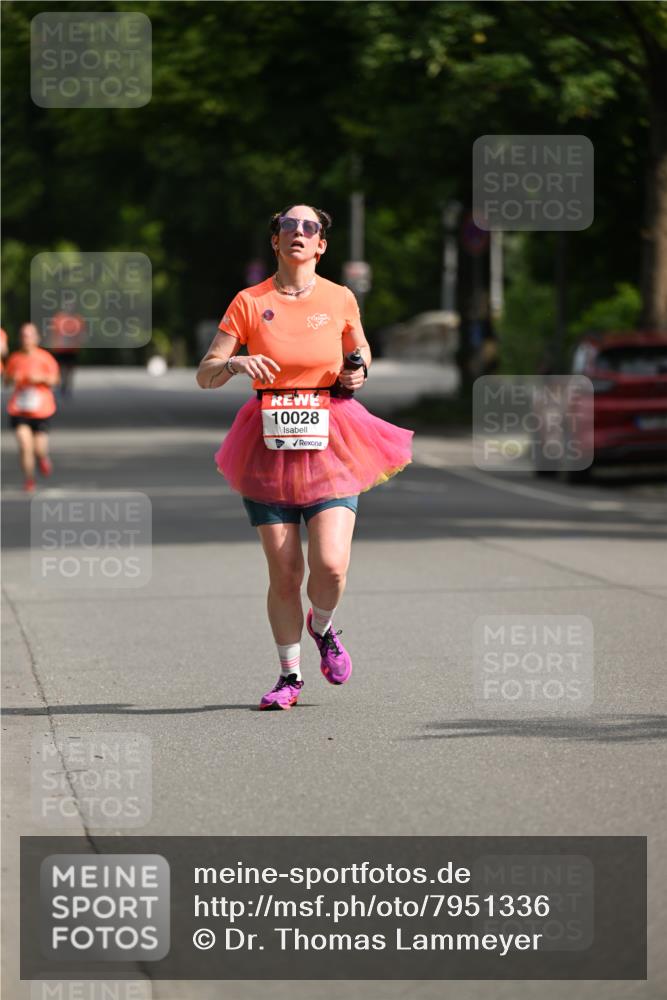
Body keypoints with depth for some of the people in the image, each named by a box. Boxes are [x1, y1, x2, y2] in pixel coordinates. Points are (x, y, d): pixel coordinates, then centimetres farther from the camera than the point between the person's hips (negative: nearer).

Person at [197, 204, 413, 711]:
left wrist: (358, 373, 0)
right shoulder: (250, 303, 1)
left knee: (330, 564, -14)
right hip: (270, 445, 0)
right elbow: (204, 375, 2)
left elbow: (361, 351, 23)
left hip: (330, 444, 0)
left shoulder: (340, 300, 4)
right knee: (284, 573, 0)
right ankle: (290, 676, 18)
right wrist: (235, 364, -19)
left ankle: (323, 628, 21)